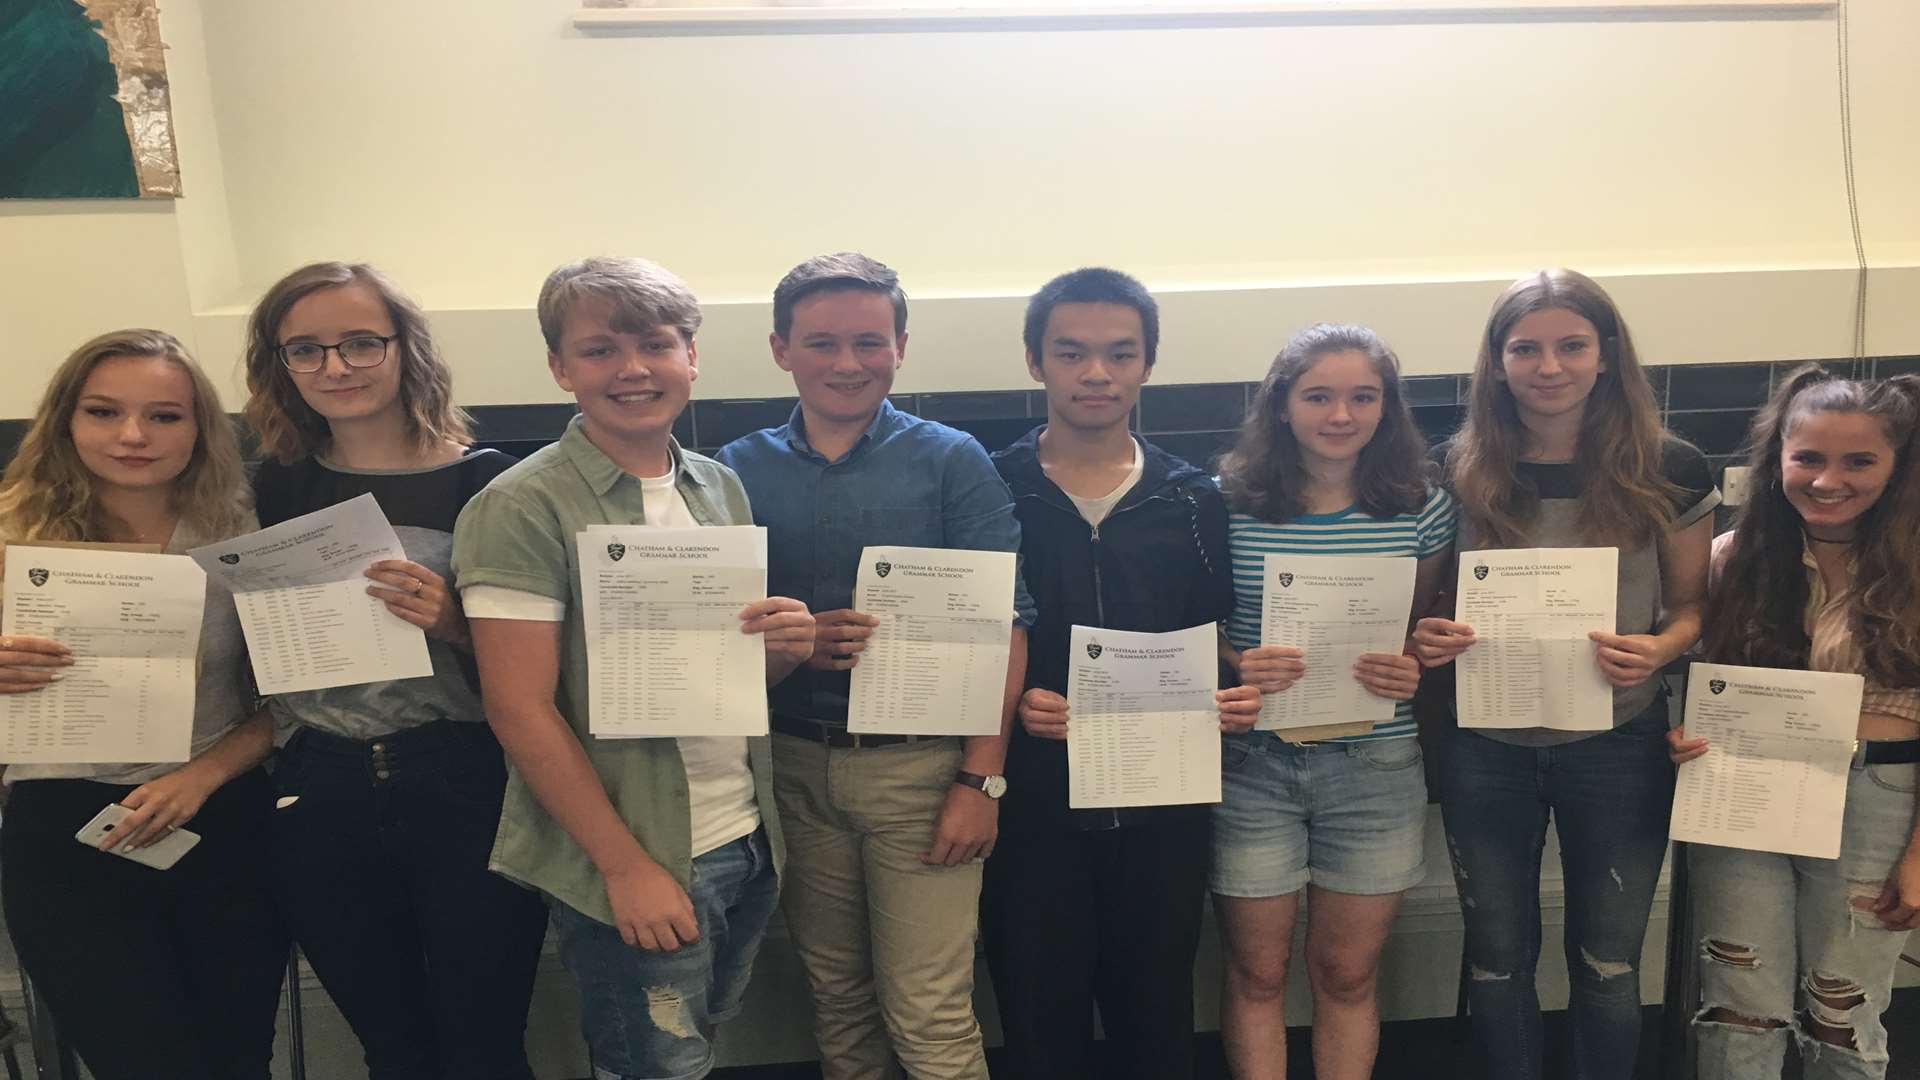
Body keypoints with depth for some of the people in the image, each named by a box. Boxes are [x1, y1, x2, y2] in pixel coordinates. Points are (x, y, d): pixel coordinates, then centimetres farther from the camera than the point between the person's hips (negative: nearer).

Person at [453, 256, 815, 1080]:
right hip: (628, 862, -6)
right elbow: (521, 710, -15)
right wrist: (628, 866, -16)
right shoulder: (522, 508, -13)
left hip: (749, 842, 6)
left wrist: (787, 646, -9)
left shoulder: (721, 487, 5)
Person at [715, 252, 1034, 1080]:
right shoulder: (738, 471, 4)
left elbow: (1002, 627, -6)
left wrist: (982, 780, -11)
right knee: (837, 999, 17)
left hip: (919, 763, -3)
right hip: (794, 765, 3)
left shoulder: (951, 461, -3)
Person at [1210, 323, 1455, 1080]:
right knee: (1257, 972, 12)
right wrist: (1236, 665, -19)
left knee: (1348, 973, 15)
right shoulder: (1230, 503, -7)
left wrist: (1415, 671, -12)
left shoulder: (1421, 508, -1)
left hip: (1376, 765, 1)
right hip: (1251, 762, -1)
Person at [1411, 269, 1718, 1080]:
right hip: (1485, 747, 1)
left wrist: (1660, 648, -19)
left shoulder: (1670, 471, -6)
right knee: (1497, 959, 15)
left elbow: (1693, 604, 2)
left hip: (1618, 746, 0)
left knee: (1607, 964, 14)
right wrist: (1426, 636, -16)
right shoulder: (1457, 471, -5)